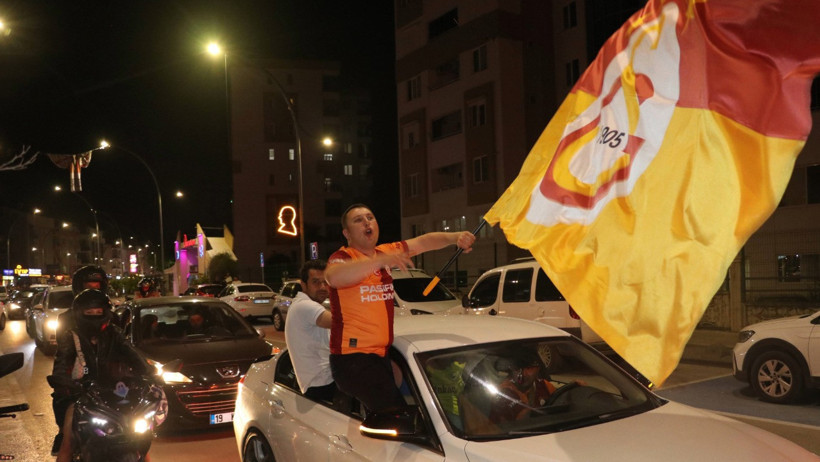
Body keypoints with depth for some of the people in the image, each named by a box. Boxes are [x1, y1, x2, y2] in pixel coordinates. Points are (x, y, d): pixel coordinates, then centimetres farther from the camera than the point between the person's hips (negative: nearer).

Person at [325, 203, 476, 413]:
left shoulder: (386, 252, 13)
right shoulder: (342, 257, -10)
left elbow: (423, 242, 11)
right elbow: (333, 277, -33)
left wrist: (455, 237, -8)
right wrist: (382, 261, -43)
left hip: (381, 354, 8)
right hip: (353, 356, -8)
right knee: (396, 414, -17)